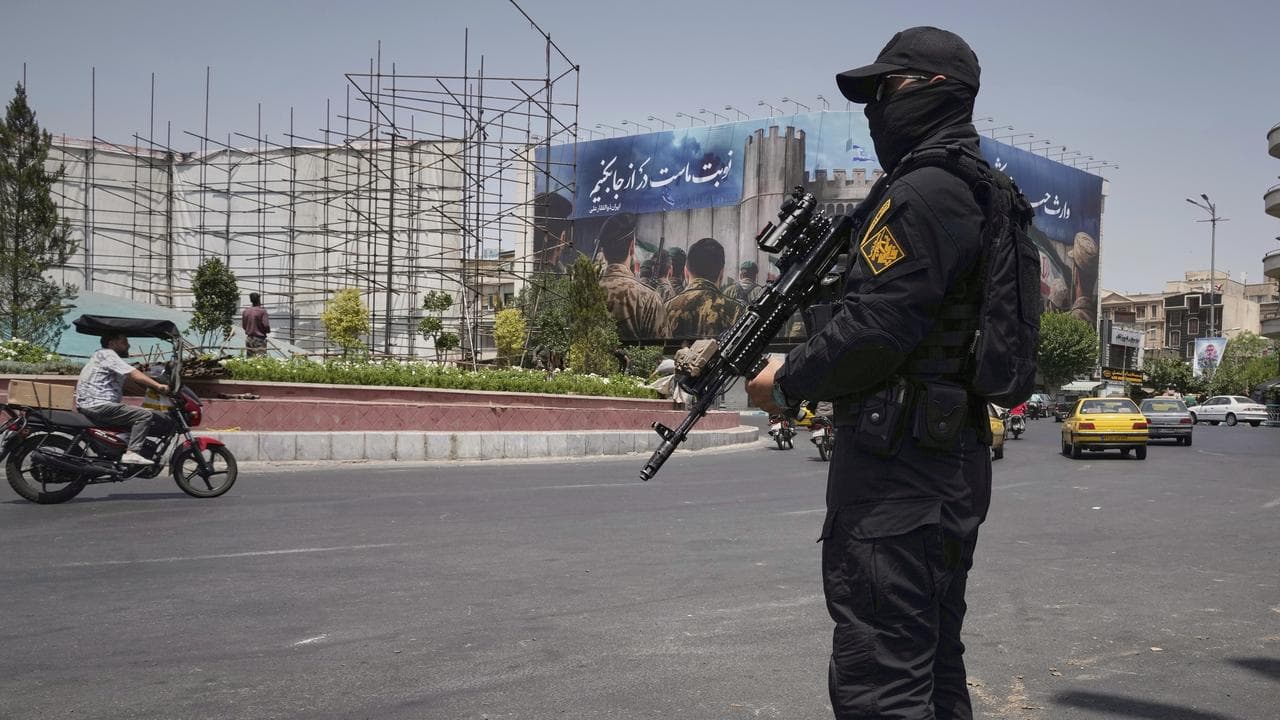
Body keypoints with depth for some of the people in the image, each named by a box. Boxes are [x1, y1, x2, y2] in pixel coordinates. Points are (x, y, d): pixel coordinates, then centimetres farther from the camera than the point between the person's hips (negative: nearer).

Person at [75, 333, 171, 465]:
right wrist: (158, 386, -25)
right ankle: (132, 453, -30)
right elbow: (133, 374, -19)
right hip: (98, 405, -11)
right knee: (145, 415, -20)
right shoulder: (107, 354, -6)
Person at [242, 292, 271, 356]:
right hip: (259, 339, -6)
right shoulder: (262, 311, -11)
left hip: (249, 338, 6)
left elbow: (243, 326, 11)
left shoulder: (245, 311, 5)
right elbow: (266, 326, -13)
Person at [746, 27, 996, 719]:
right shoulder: (984, 192, 18)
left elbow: (874, 330, -21)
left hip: (897, 470, -11)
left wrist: (789, 381, -5)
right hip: (954, 463, 11)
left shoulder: (922, 194, -14)